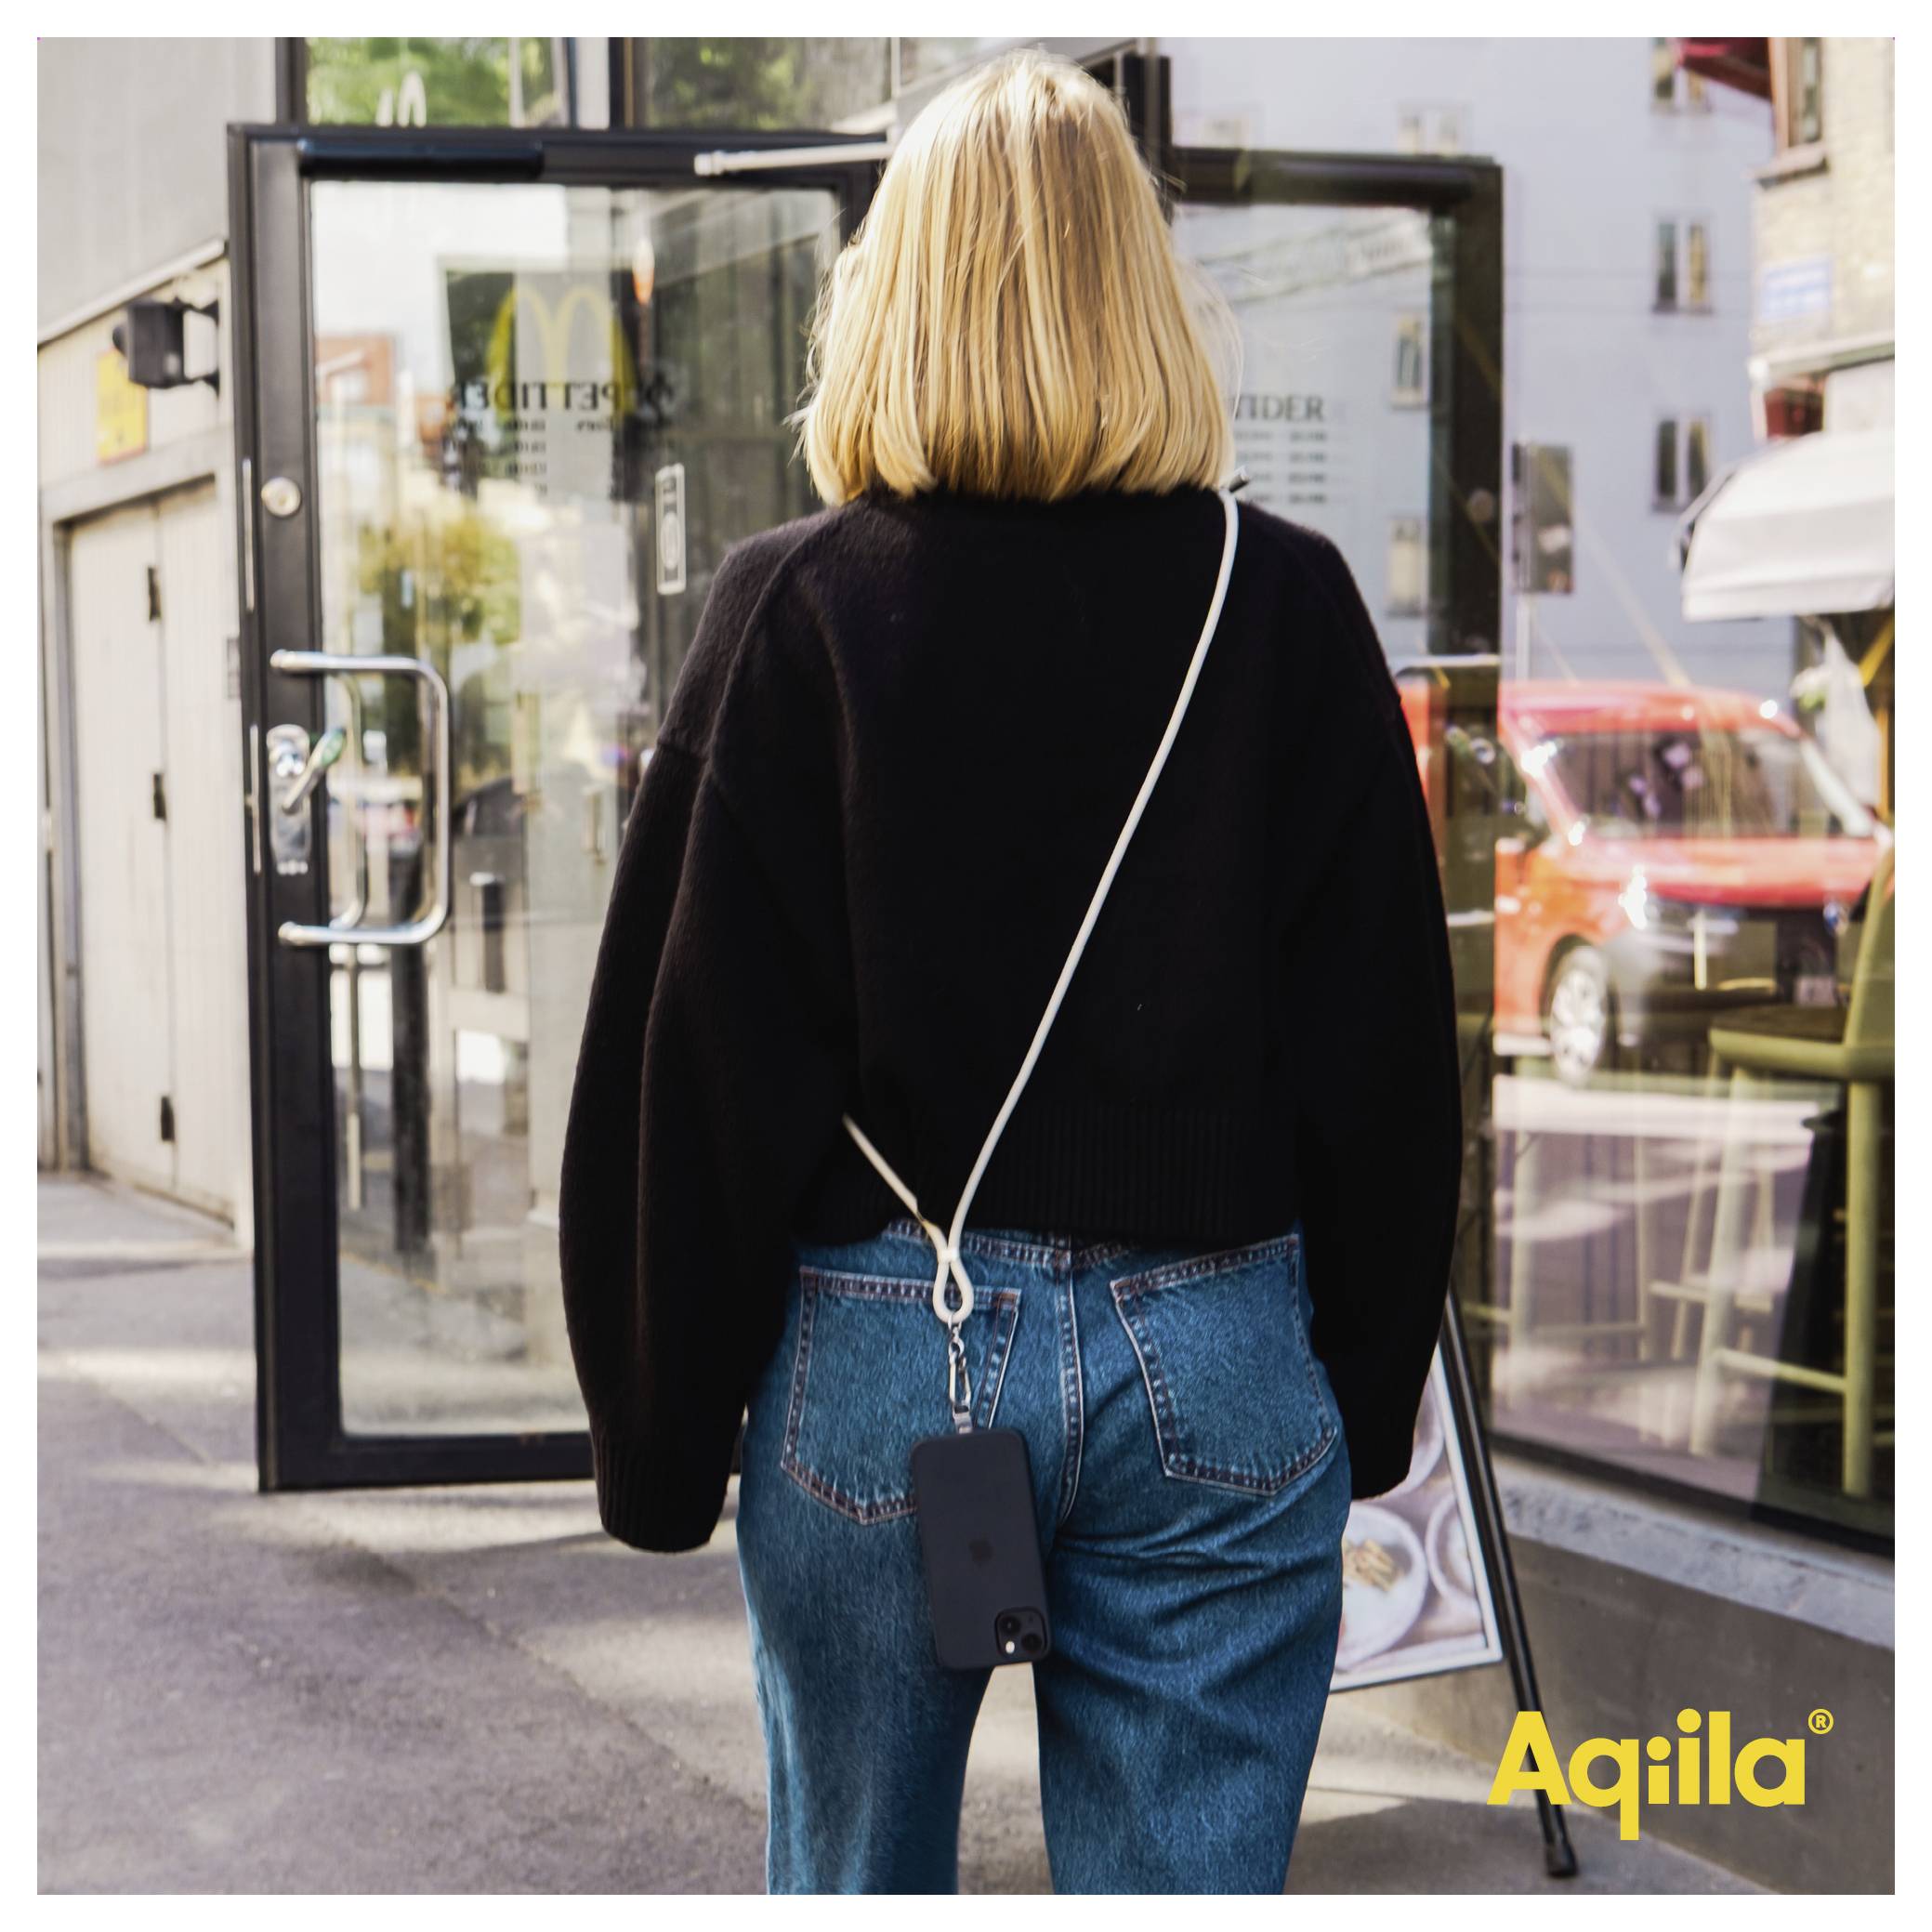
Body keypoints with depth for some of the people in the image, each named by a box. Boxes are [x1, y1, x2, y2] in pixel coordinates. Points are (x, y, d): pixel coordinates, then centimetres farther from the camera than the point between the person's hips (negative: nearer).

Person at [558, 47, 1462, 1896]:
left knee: (852, 1885, 17)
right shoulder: (1288, 604, -1)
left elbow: (690, 1064, -4)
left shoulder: (794, 609, -5)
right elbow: (1388, 1049, 3)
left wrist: (657, 1439, 6)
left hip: (876, 1347, -1)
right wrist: (1364, 1401, 14)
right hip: (1220, 1363, 1)